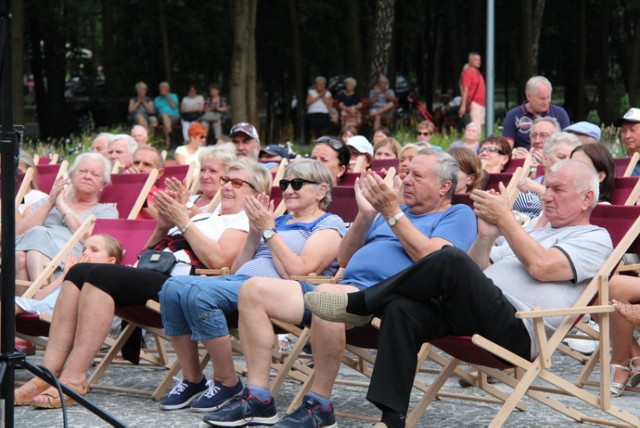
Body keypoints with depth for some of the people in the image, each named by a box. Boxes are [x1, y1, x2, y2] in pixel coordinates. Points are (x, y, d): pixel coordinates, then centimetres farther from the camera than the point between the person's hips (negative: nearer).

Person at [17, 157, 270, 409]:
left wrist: (184, 223, -4)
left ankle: (73, 380, -33)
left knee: (100, 276, -29)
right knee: (78, 272, -16)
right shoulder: (204, 217, 34)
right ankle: (49, 372, -24)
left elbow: (218, 260, -12)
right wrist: (162, 227, 11)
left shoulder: (244, 221, 9)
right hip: (150, 273, 9)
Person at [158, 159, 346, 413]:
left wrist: (268, 230, -5)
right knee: (174, 287, -19)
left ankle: (227, 383, -16)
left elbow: (297, 272, -10)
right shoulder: (280, 221, 28)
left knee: (198, 293, -31)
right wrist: (255, 232, 9)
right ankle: (192, 381, -9)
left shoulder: (329, 225, 7)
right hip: (239, 281, 8)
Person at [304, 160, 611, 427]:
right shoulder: (536, 233, 36)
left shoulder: (594, 238, 10)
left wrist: (505, 217, -4)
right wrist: (486, 234, 13)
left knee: (452, 259, -30)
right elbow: (475, 271, 29)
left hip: (517, 329, -8)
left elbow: (541, 266, -10)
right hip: (473, 314, 8)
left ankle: (360, 305, -14)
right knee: (401, 310, -21)